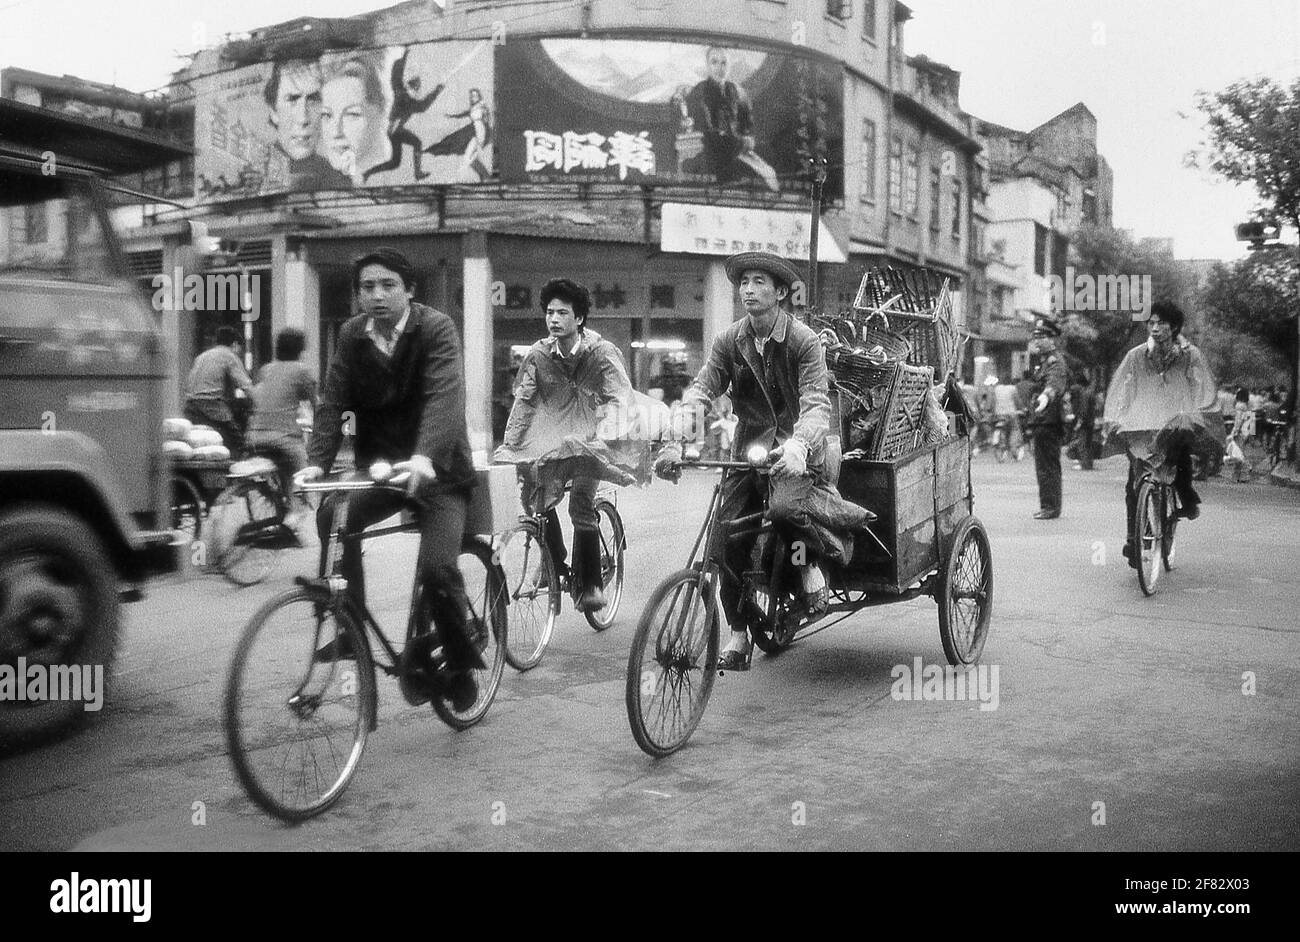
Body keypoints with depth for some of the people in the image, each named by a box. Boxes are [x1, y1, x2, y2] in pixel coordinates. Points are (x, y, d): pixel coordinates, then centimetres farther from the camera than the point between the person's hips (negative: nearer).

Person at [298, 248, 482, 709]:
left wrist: (424, 456, -44)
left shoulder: (436, 328, -13)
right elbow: (333, 402, -3)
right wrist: (317, 462, -20)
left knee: (436, 568, -21)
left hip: (437, 470, -4)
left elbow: (445, 396, -28)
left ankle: (463, 653, 7)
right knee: (333, 514, -23)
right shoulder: (352, 335, 2)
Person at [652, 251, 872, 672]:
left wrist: (797, 445, -41)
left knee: (785, 507, -36)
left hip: (791, 449, -4)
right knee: (724, 544, -4)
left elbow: (816, 403, -19)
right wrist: (675, 443, -25)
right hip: (748, 446, 4)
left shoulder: (803, 340, -9)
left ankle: (810, 562, -1)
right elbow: (700, 390, -8)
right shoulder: (729, 341, 3)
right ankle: (738, 634, 17)